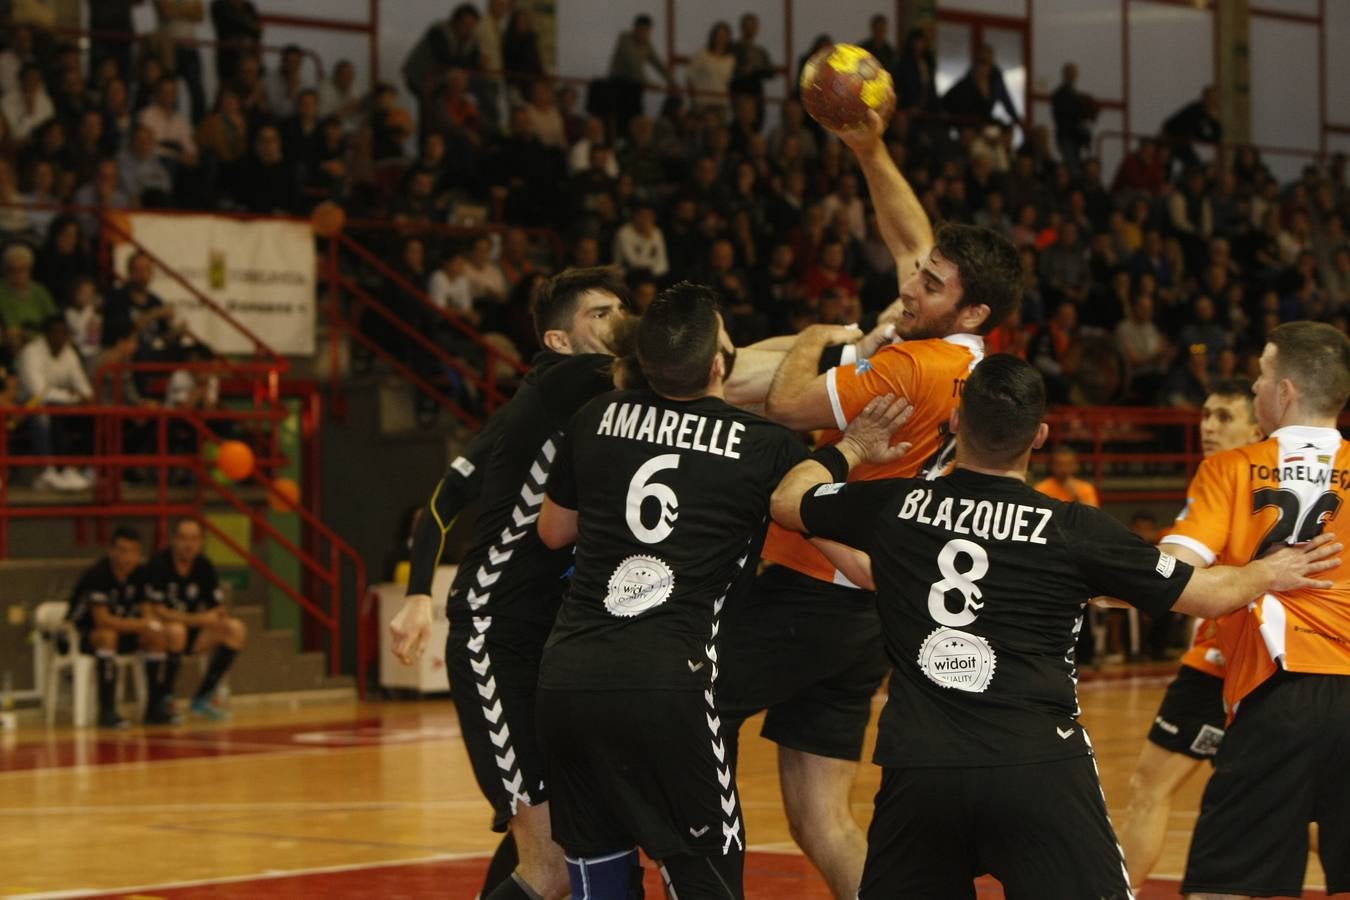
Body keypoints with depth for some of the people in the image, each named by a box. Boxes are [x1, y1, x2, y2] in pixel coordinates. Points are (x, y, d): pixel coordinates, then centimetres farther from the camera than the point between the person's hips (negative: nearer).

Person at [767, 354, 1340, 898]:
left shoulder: (894, 506, 6)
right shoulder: (1076, 530, -1)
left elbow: (787, 501, 25)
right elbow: (1208, 595, 9)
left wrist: (852, 449, 42)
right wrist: (1269, 574, 29)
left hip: (919, 765, 2)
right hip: (1038, 768, -2)